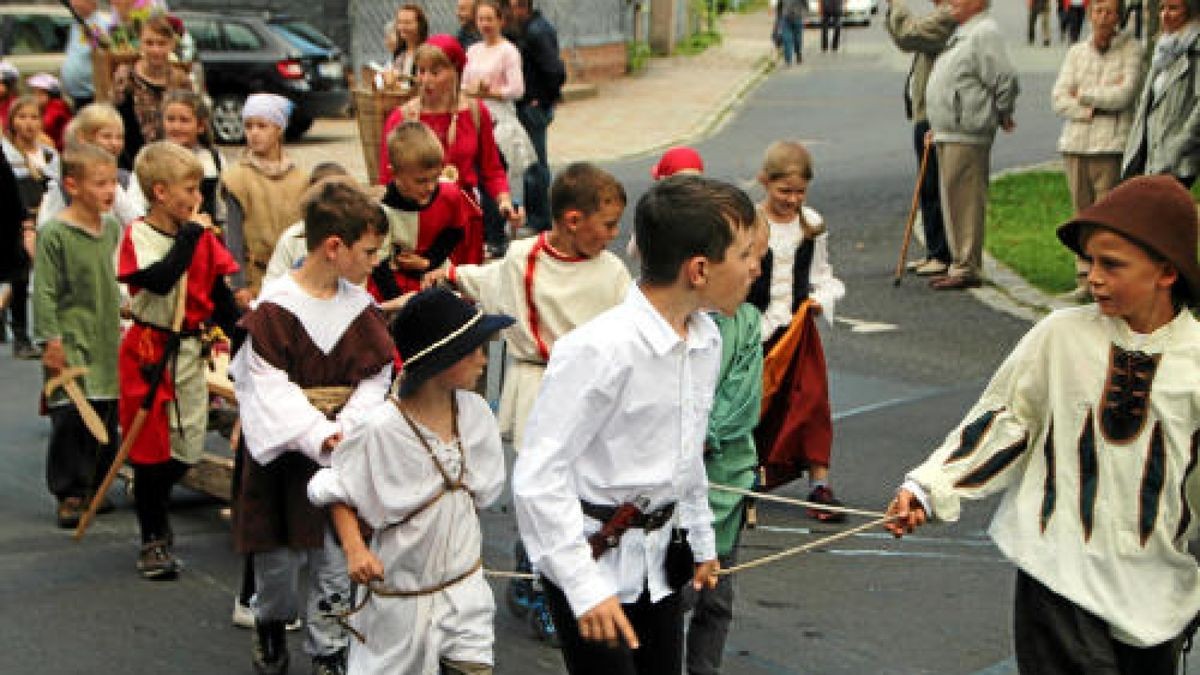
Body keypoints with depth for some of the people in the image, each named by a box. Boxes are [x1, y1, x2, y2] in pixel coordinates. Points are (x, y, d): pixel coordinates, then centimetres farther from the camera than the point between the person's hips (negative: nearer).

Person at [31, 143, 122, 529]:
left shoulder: (112, 229, 8)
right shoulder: (54, 233, -12)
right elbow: (44, 292, -11)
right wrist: (50, 341, -14)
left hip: (106, 343, 6)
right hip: (71, 341, -6)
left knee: (106, 412, 8)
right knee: (70, 415, -8)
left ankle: (94, 486, 22)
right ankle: (69, 493, 4)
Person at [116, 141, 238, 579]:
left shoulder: (203, 236, 4)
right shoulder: (138, 236, -10)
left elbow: (220, 295, 10)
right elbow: (160, 279, -29)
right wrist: (190, 234, -22)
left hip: (191, 350, 5)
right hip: (150, 351, -5)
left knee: (189, 449, 8)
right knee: (151, 447, 5)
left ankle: (152, 506, 35)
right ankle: (152, 540, 18)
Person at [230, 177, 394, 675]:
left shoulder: (361, 306, 2)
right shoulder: (274, 307, -12)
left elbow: (376, 378, 1)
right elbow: (268, 388, -15)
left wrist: (346, 429, -15)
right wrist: (317, 437, -24)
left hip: (343, 452, 3)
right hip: (284, 451, -3)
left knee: (336, 559, 5)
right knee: (279, 556, 8)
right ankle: (271, 623, 37)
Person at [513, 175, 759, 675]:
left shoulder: (707, 339, 2)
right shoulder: (598, 351, -24)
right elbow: (538, 476, -24)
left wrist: (702, 539, 26)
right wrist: (585, 587, -25)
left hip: (657, 554, 8)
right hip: (592, 556, -8)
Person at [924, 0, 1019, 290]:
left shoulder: (985, 33, -12)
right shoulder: (962, 33, 21)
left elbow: (1006, 80, -19)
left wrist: (1003, 115, -6)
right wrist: (936, 128, 22)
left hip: (967, 135, -11)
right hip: (948, 134, 11)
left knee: (965, 201, -8)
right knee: (952, 201, 14)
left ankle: (968, 268, -5)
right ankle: (960, 265, 21)